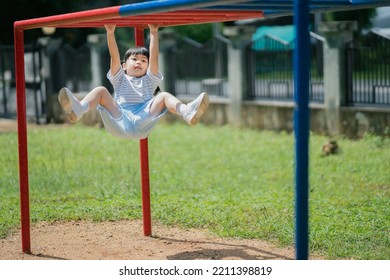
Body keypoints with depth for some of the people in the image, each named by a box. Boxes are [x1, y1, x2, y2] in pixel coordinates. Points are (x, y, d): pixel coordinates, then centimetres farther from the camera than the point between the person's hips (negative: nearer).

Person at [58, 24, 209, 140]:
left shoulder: (149, 80, 29)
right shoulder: (120, 80, 28)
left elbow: (154, 57, 16)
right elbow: (115, 57, 14)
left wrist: (154, 32, 7)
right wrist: (110, 33, 3)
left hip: (143, 123, 0)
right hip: (119, 120, 0)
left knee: (164, 96, -21)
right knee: (101, 91, -18)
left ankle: (188, 112, -53)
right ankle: (78, 110, -50)